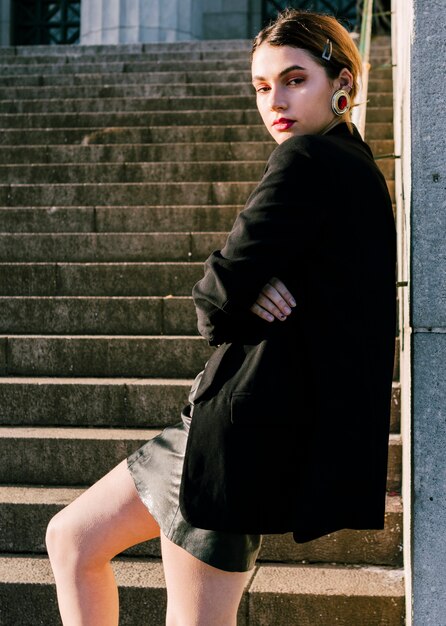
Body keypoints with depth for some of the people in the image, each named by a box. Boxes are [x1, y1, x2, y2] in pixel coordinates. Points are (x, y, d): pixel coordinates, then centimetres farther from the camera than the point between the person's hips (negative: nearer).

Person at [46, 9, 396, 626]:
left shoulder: (306, 159, -14)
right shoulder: (356, 169, 17)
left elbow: (221, 292, -20)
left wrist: (226, 305, 1)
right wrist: (247, 296, -7)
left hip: (247, 423, -11)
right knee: (72, 538, 17)